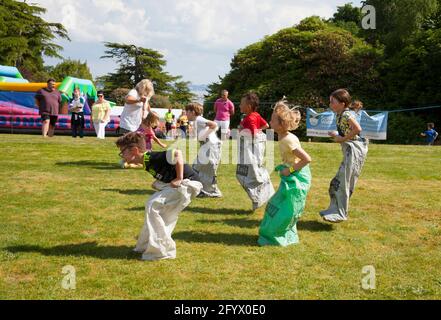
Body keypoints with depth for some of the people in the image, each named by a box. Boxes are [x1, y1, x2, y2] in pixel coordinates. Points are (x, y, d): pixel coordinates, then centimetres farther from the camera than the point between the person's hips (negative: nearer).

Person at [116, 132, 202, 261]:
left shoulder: (152, 158, -21)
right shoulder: (147, 162, 9)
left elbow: (177, 154, -26)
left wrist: (179, 179, -24)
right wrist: (159, 183, 4)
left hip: (188, 183, -10)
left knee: (152, 205, -14)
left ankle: (162, 251, -8)